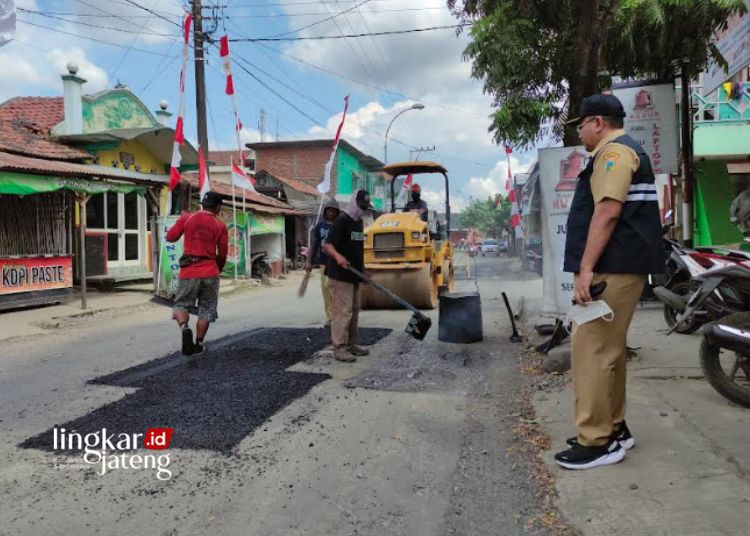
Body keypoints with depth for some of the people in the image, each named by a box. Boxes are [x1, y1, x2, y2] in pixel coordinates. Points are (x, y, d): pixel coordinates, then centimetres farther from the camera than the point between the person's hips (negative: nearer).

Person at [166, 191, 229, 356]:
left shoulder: (187, 218, 0)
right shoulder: (220, 225, 0)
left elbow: (170, 237, 7)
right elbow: (222, 254, 3)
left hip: (188, 272, 0)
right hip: (210, 273, 0)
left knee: (181, 304, 14)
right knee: (206, 310, 13)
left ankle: (184, 328, -14)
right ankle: (198, 344, 14)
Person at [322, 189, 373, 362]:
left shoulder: (359, 222, 14)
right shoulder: (342, 220, -13)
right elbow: (327, 246, -20)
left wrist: (363, 270, 21)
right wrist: (338, 257, -40)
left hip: (354, 274, 9)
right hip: (342, 274, -9)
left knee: (354, 310, 15)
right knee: (343, 311, -9)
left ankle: (351, 343, 25)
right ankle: (339, 347, -4)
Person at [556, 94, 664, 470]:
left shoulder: (614, 151, -9)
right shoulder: (621, 152, 24)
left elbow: (607, 212, -21)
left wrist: (586, 268, -24)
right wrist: (591, 267, 24)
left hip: (612, 269, -11)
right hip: (618, 267, 11)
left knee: (591, 350, -10)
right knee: (608, 349, 15)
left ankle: (597, 441, -5)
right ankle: (613, 428, 23)